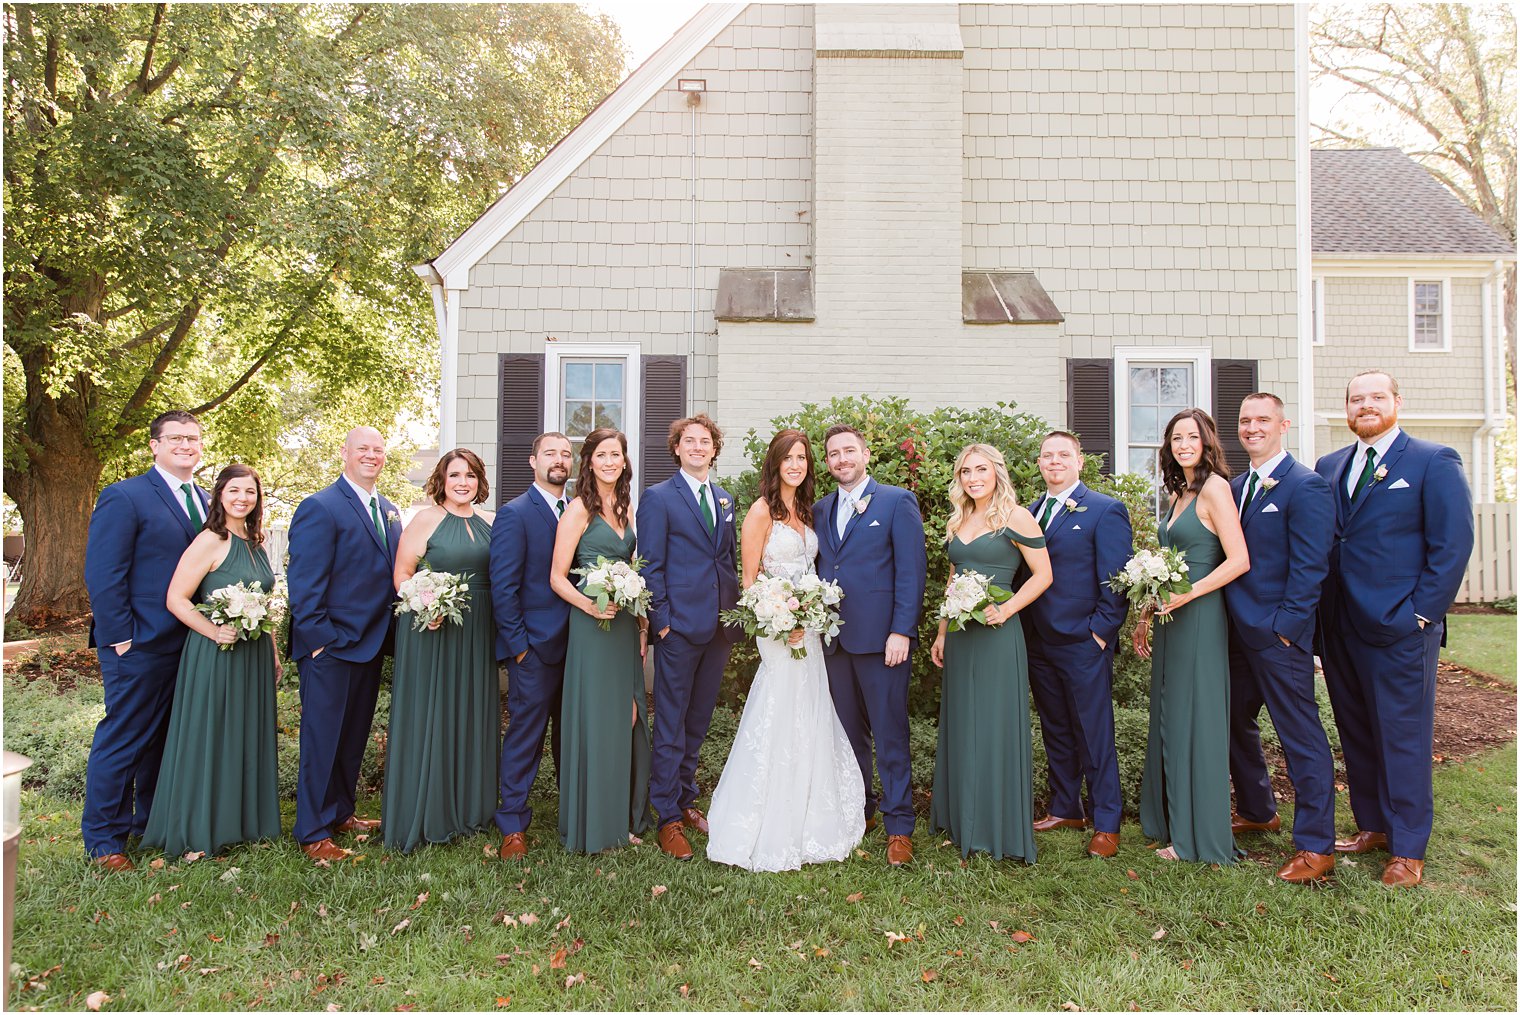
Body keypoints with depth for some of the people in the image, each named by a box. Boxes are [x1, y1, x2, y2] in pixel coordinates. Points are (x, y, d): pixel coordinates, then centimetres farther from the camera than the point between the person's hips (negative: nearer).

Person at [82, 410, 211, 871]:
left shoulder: (206, 501, 11)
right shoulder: (123, 497, -9)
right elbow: (102, 575, -13)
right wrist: (120, 637, -15)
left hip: (191, 643, 7)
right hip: (141, 645, -7)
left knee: (166, 738, 17)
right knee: (123, 740, 3)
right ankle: (104, 840, 17)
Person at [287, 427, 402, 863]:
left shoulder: (389, 511, 12)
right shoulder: (320, 508, -12)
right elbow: (304, 584, -15)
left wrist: (389, 633, 6)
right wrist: (319, 639, -17)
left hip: (371, 643, 8)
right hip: (331, 646, -7)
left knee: (355, 735, 18)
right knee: (321, 739, 3)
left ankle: (341, 811, 33)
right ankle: (313, 832, 16)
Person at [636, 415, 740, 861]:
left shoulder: (724, 499, 14)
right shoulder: (657, 498, -4)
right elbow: (650, 565, -7)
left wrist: (736, 610, 9)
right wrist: (660, 619, -12)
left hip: (720, 625, 6)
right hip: (679, 624, -6)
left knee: (698, 722, 16)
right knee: (670, 725, 1)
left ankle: (685, 799, 30)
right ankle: (669, 818, 11)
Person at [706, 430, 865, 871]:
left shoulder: (805, 511, 13)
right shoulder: (762, 510, -9)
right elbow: (749, 579, -11)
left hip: (809, 628, 8)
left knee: (809, 726, 12)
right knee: (777, 728, -3)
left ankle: (802, 827, 26)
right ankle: (766, 835, 11)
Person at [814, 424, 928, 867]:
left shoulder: (897, 501, -2)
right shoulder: (821, 510, 14)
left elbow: (912, 569, -8)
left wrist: (902, 631, -14)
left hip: (881, 637, -5)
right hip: (835, 638, 6)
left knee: (890, 735, -1)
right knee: (849, 732, 14)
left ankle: (899, 826, 10)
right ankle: (860, 811, 29)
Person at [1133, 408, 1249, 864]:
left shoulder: (1214, 488, -11)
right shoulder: (1178, 493, 15)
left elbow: (1239, 561, -17)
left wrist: (1187, 595, -21)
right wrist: (1147, 616, 15)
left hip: (1199, 617, -9)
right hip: (1171, 619, 9)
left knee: (1194, 721, 0)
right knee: (1169, 720, 13)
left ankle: (1201, 838, 12)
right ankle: (1173, 822, 25)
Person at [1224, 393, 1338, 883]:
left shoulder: (1305, 486, -10)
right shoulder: (1235, 486, 13)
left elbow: (1310, 566, -14)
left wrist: (1285, 626, -17)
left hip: (1279, 633, -8)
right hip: (1237, 631, 8)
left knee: (1301, 737, 0)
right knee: (1236, 724, 19)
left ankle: (1315, 846, 10)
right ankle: (1257, 811, 37)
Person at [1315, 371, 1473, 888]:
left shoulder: (1435, 462, -1)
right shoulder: (1328, 467, 13)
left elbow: (1453, 543, -6)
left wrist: (1422, 613, -11)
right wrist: (1316, 612, 5)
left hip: (1399, 628, -5)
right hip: (1338, 626, 5)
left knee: (1403, 737, 2)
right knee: (1355, 733, 13)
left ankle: (1408, 849, 14)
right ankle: (1372, 826, 28)